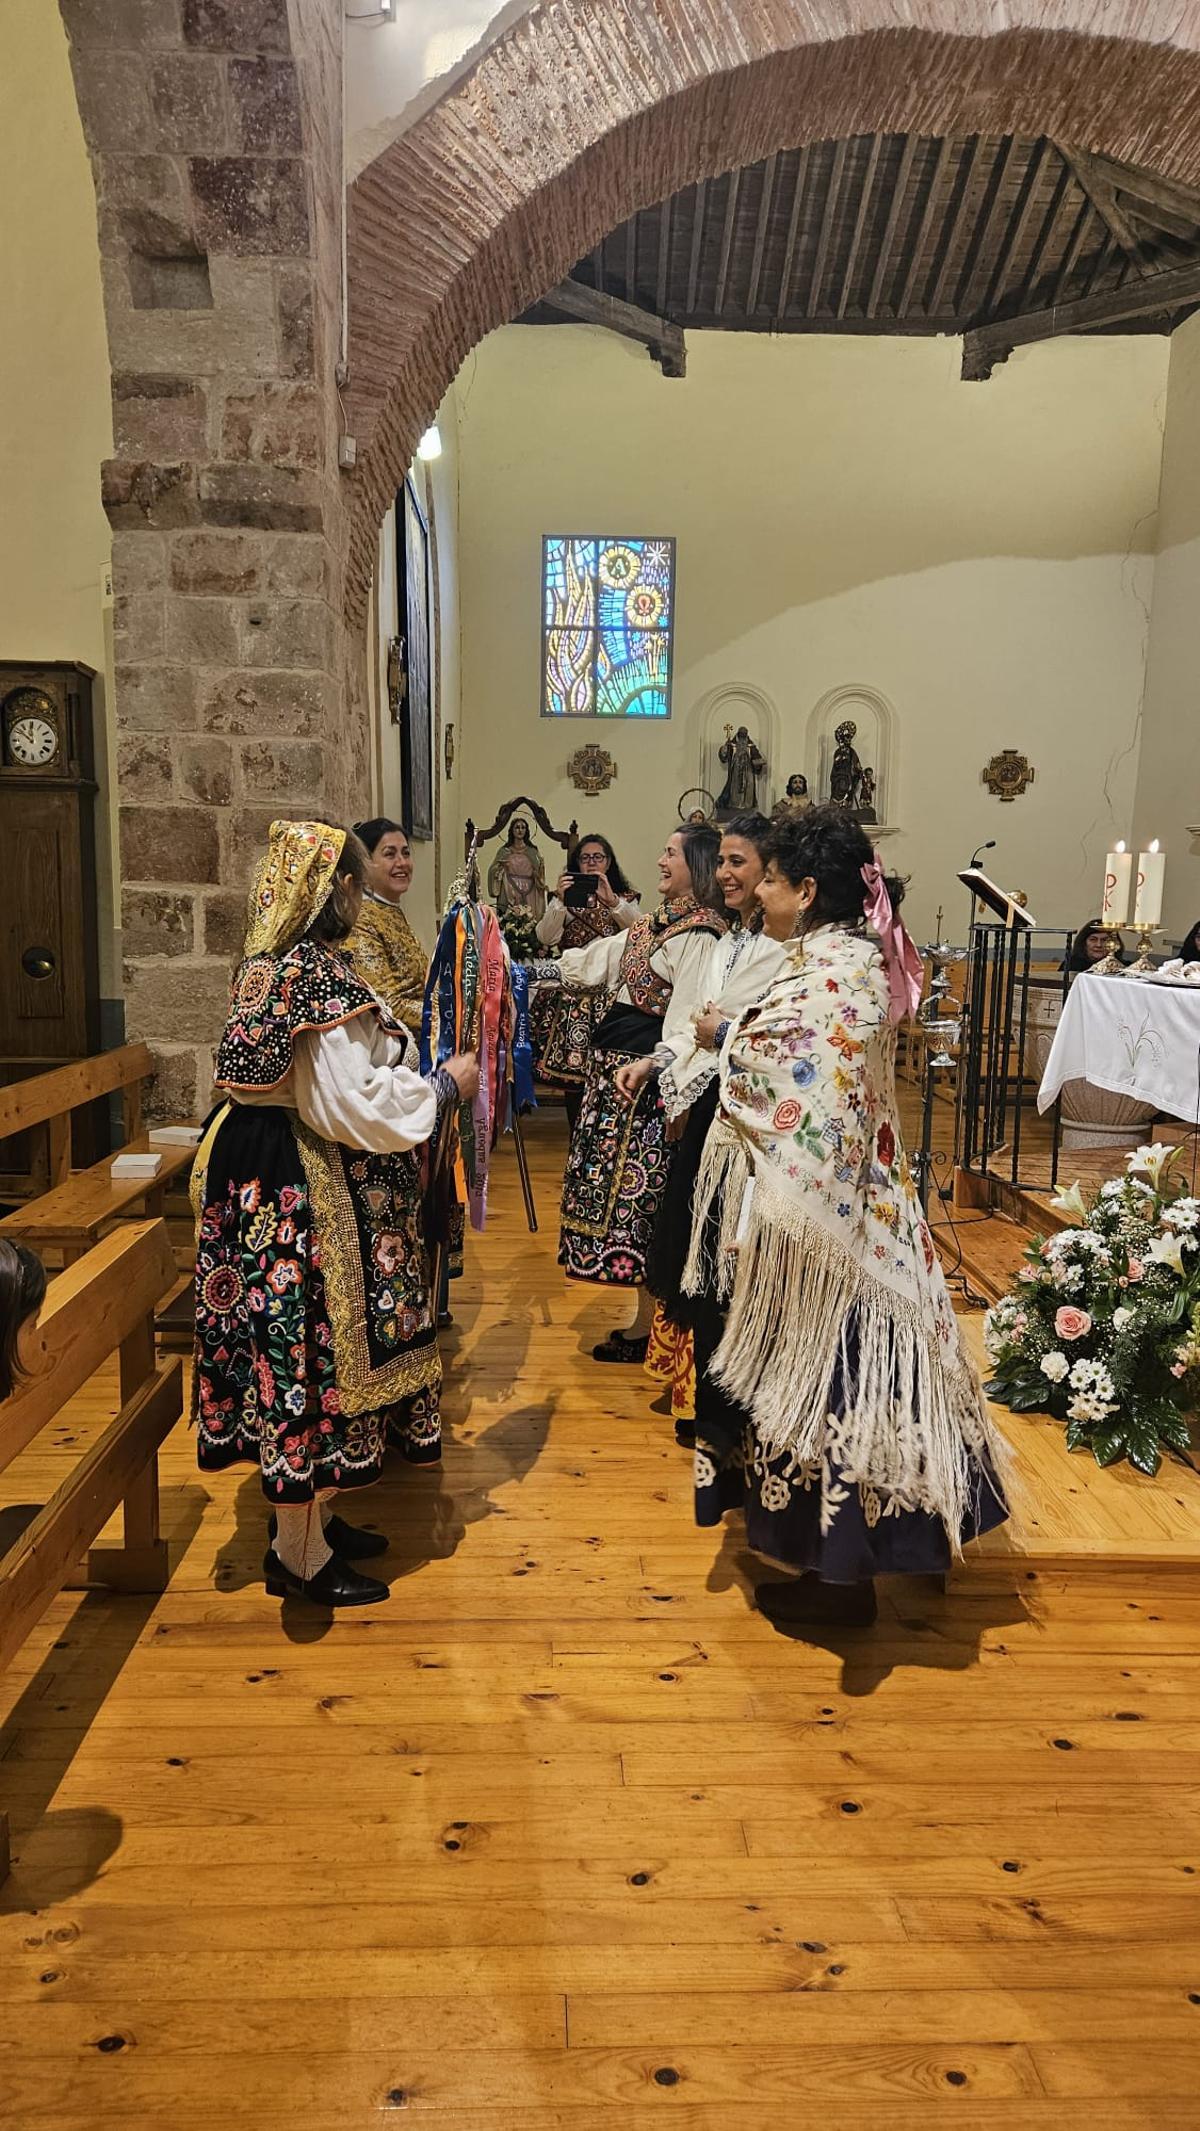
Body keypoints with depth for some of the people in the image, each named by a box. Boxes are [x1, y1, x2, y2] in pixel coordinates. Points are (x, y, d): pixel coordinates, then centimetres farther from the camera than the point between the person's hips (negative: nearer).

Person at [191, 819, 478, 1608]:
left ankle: (311, 1517, 33)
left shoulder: (274, 966, 10)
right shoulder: (320, 978, -20)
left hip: (269, 1179, 10)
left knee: (296, 1347, 17)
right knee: (314, 1342, 1)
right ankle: (300, 1554, 15)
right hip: (314, 1194, -10)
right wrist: (444, 1085, -10)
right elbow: (353, 1108, -23)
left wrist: (413, 1074, 19)